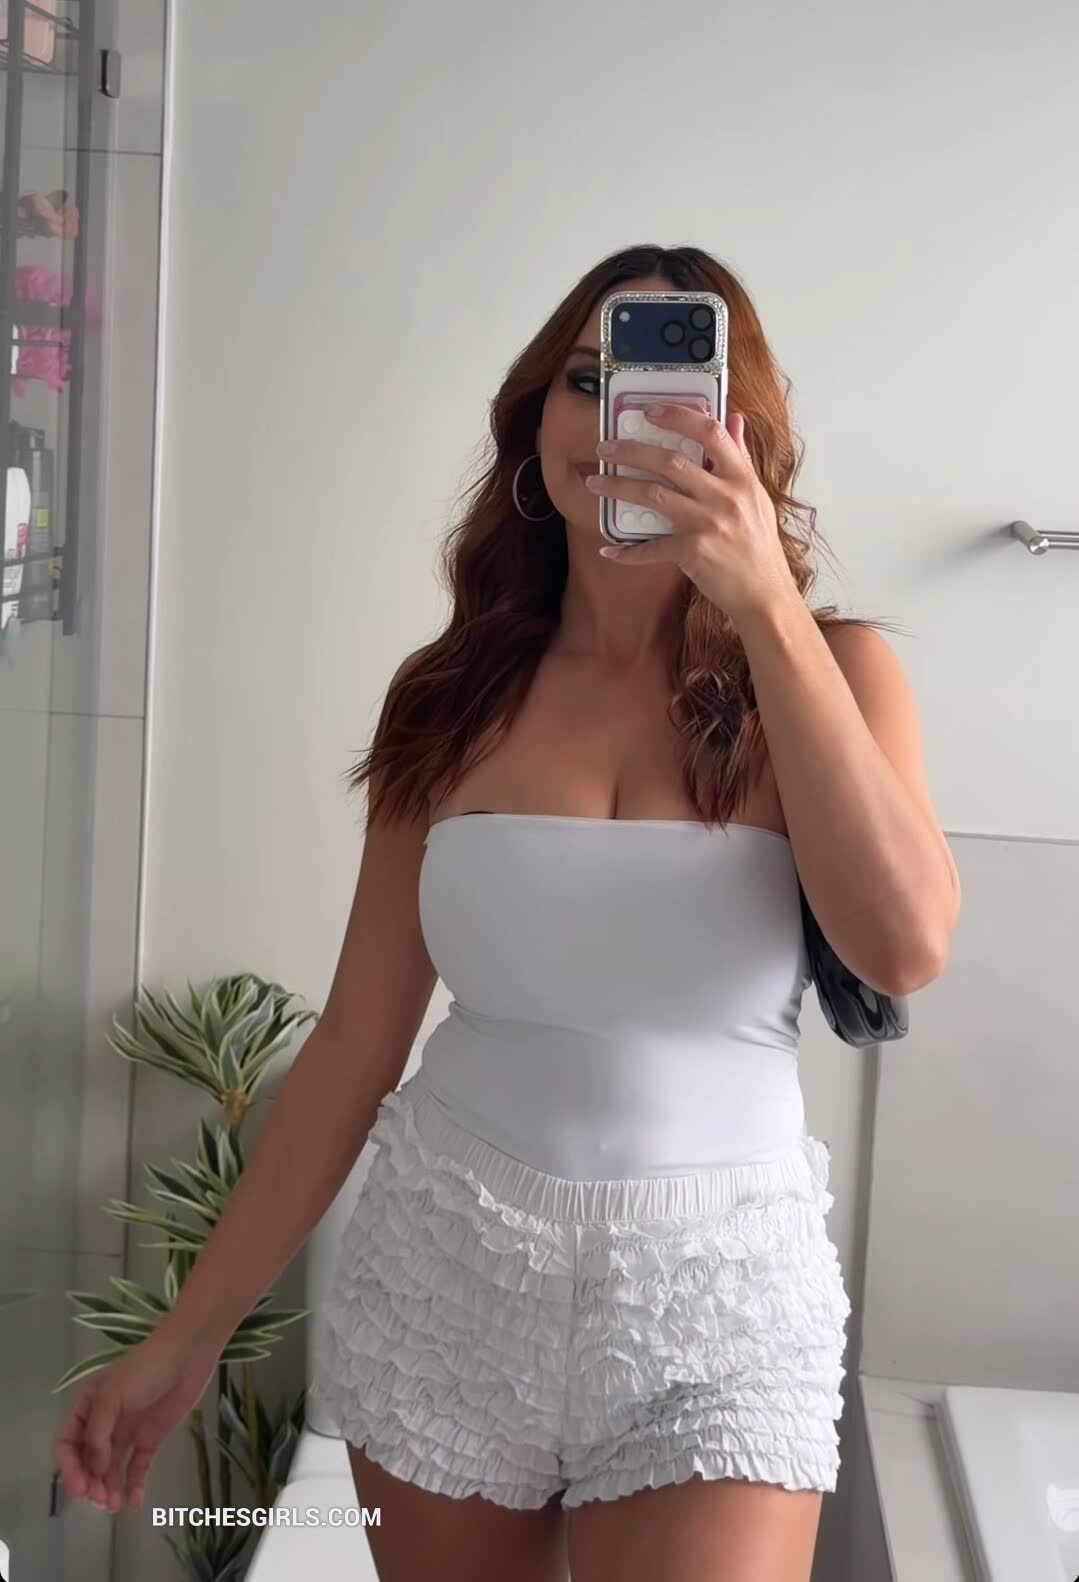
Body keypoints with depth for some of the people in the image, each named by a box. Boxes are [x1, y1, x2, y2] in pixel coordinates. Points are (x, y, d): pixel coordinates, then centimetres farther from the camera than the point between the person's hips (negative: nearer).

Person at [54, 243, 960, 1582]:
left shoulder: (826, 669, -4)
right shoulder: (453, 697, 1)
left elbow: (905, 946, -21)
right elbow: (358, 1042, 3)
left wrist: (767, 607, -22)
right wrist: (191, 1332, 3)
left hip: (716, 1286, -2)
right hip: (444, 1268, 2)